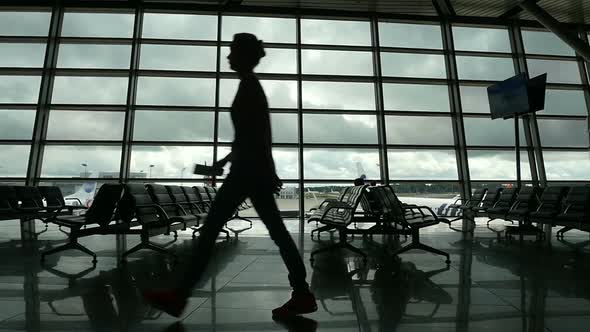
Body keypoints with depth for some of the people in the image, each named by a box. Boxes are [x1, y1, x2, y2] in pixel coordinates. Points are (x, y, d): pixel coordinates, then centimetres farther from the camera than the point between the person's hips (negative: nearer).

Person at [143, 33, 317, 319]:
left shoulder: (249, 85, -6)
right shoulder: (252, 85, 23)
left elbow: (259, 134, -17)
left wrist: (269, 172, -20)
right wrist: (228, 158, 27)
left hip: (249, 170, -10)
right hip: (251, 169, 10)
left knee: (211, 228, -1)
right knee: (276, 231, 7)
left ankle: (179, 297, 14)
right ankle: (302, 295, 15)